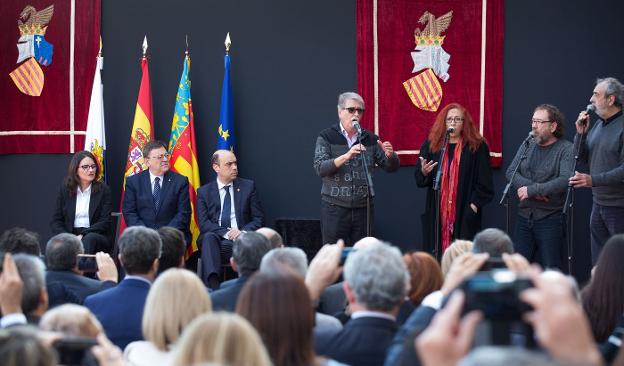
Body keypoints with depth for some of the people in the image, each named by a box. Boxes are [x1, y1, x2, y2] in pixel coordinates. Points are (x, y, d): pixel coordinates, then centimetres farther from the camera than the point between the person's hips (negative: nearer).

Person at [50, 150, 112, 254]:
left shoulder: (103, 189, 5)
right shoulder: (65, 190, 10)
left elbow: (105, 222, -2)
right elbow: (55, 221, 9)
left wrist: (83, 235, -16)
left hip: (96, 235, -1)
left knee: (89, 239, -38)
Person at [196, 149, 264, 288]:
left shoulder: (248, 186, 13)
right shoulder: (204, 192, 12)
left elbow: (258, 219, 9)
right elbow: (203, 223, 1)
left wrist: (243, 231, -11)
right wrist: (225, 232, -16)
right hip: (213, 237, 0)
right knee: (209, 237, -36)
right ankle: (212, 286, -52)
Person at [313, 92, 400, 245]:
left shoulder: (370, 139, 9)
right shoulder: (326, 137, 1)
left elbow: (391, 167, 9)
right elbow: (320, 169, -12)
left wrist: (390, 155, -14)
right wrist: (346, 156, -26)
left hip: (363, 208, 3)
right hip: (334, 208, -3)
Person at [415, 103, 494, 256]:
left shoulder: (477, 147, 1)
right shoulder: (431, 145, 9)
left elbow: (484, 183, 1)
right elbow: (419, 180, 11)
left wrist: (474, 205, -7)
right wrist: (423, 172, -11)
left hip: (464, 214, -2)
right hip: (437, 214, 2)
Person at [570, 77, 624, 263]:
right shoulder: (598, 125, 11)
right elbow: (583, 158, 15)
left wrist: (593, 180, -26)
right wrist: (581, 134, 0)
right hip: (598, 204, 8)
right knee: (598, 261, 13)